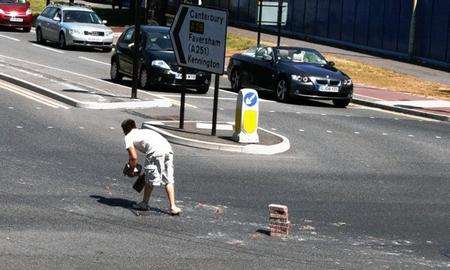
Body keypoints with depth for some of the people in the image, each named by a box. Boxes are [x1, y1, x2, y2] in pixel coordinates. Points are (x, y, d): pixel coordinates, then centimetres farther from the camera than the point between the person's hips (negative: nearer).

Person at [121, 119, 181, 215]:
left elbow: (134, 157, 6)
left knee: (150, 179, 11)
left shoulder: (129, 136, 16)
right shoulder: (144, 131, 37)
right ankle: (172, 206, 6)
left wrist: (131, 170, 22)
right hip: (168, 149, 6)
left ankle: (144, 203, 26)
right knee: (169, 180, 11)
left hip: (155, 152, -6)